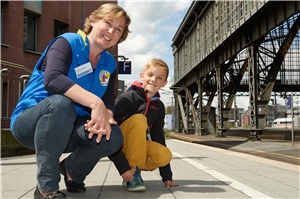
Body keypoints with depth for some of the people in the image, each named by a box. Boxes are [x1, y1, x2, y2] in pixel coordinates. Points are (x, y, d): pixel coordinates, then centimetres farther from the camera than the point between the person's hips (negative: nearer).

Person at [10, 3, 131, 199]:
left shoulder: (110, 64, 6)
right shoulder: (68, 42, -13)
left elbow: (109, 101, -3)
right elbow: (53, 80, -31)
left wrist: (105, 116, -28)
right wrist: (95, 102, -41)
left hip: (68, 129, 5)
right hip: (31, 122, -5)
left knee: (113, 137, -22)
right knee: (60, 103, -38)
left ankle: (72, 170, 10)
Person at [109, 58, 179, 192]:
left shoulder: (159, 106, 1)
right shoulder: (127, 98, -18)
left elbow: (158, 136, 5)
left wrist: (167, 176, 2)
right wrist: (123, 167, -29)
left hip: (138, 147, 5)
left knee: (165, 156, -23)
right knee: (139, 119, -30)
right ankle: (132, 174, -22)